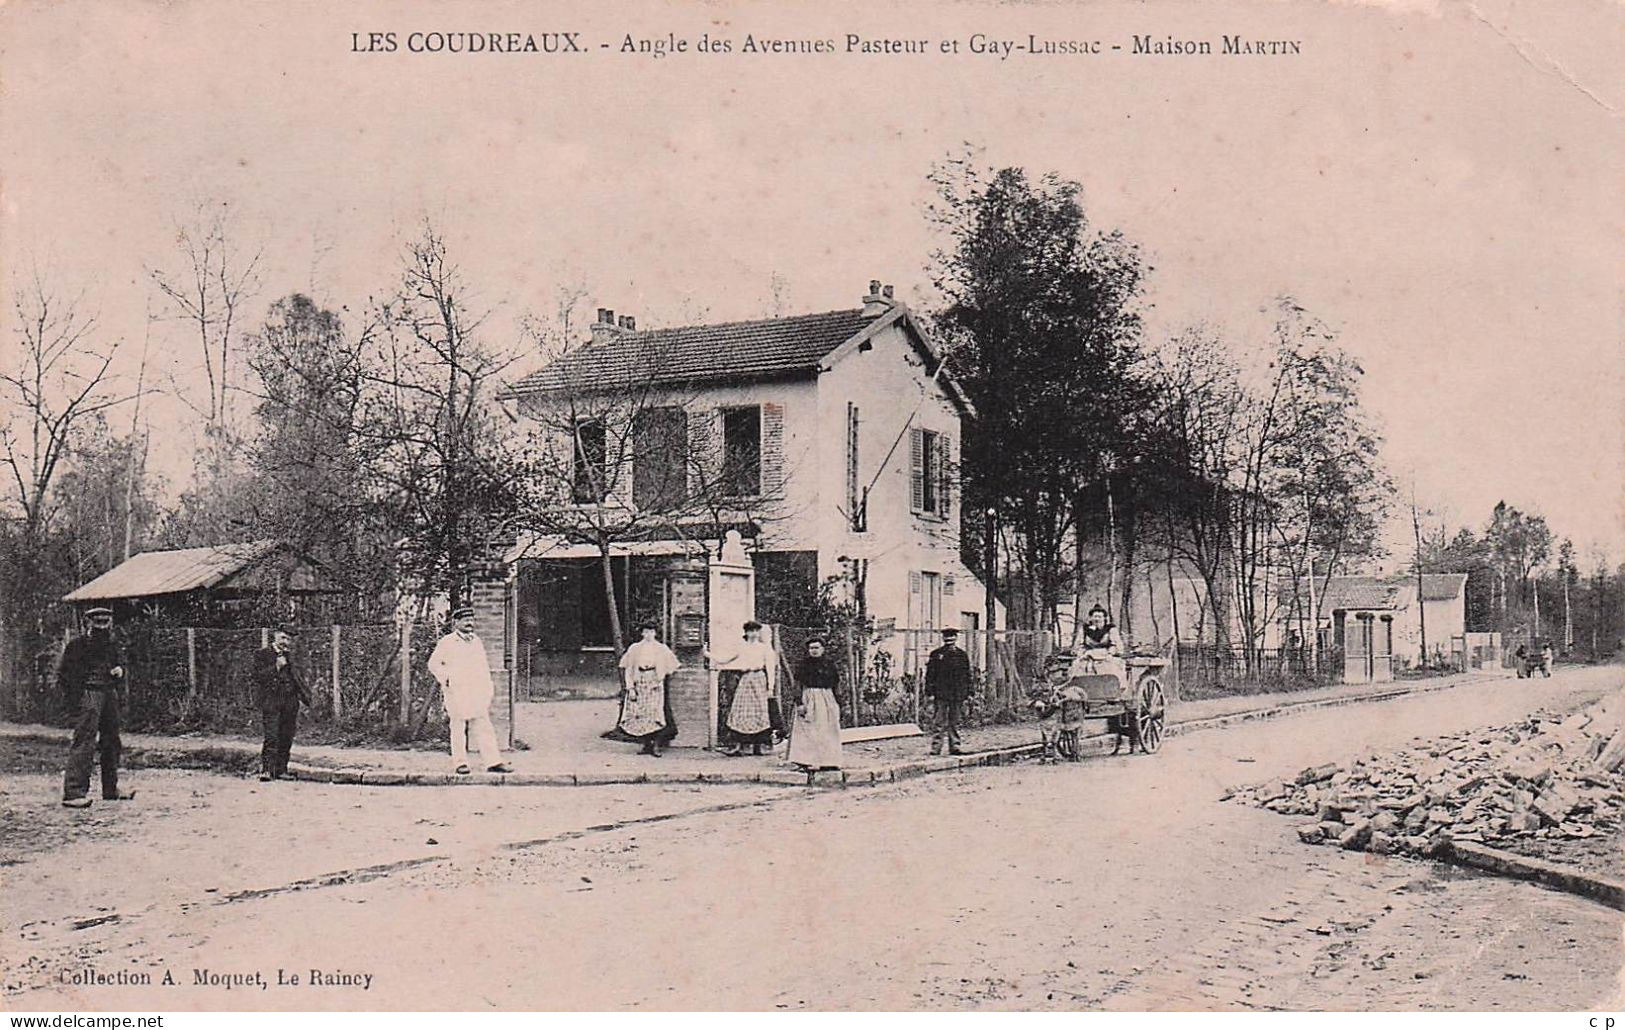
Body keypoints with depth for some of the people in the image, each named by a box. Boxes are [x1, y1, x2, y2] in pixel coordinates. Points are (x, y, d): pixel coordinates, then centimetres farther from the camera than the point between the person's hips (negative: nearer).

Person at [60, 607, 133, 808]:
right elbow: (63, 673, -4)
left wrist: (119, 670, -2)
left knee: (112, 742, 13)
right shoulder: (78, 644, -5)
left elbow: (120, 661, 23)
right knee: (84, 742, -15)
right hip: (89, 694, -7)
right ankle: (73, 792, -17)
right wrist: (74, 698, -11)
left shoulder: (112, 644, 14)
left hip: (110, 694, 7)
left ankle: (111, 789, 24)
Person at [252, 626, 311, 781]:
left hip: (290, 703, 5)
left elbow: (298, 679, 25)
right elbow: (258, 676, -7)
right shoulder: (262, 654, 4)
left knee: (286, 739, 4)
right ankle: (266, 769, -15)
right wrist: (276, 667, -14)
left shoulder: (289, 657, 19)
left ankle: (281, 770, 11)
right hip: (270, 701, -5)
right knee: (272, 737, -15)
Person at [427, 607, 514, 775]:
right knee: (459, 727, -1)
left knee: (483, 726, 0)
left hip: (477, 692, 4)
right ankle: (460, 763, 5)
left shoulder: (477, 641, 17)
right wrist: (445, 679, -5)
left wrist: (488, 687, 16)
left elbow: (484, 665, 21)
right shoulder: (446, 642, 1)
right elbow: (433, 664, 4)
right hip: (456, 692, -4)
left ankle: (493, 762, -3)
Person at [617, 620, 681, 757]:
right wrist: (630, 688, -3)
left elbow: (673, 664, 16)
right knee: (641, 715, 0)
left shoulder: (661, 648, 6)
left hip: (655, 684, -1)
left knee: (656, 714, -10)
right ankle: (646, 745, 8)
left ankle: (656, 746, -9)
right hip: (639, 684, 1)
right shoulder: (634, 649, 6)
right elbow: (628, 670, 4)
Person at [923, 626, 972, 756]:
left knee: (955, 722, 8)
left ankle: (954, 747, 13)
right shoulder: (936, 655, 2)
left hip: (957, 695, 3)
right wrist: (930, 692, -6)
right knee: (938, 722, -4)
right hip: (940, 695, -3)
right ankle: (936, 748, -2)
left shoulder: (962, 655, 10)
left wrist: (966, 694, 8)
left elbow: (967, 676, 13)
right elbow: (930, 675, 1)